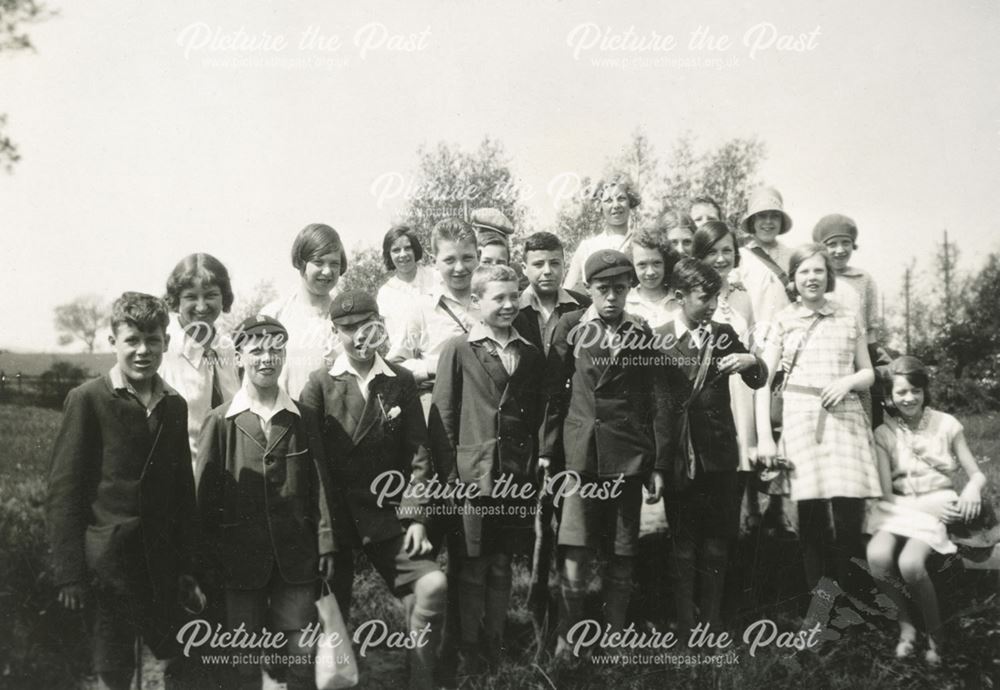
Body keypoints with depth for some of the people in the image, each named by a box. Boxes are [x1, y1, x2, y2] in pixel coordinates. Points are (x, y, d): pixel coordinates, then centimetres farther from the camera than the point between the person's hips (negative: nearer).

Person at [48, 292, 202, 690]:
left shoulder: (175, 405, 8)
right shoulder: (87, 400, -6)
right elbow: (63, 493, -8)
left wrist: (189, 567, 9)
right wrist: (70, 575, -12)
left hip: (163, 568, 4)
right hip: (108, 564, -4)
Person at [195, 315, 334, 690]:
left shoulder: (302, 419, 6)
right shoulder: (220, 422, -1)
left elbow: (319, 486, 5)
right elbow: (205, 494, 0)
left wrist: (325, 543, -1)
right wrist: (208, 559, -1)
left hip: (295, 558, 1)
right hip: (241, 560, -1)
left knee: (301, 656, 4)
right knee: (246, 660, 10)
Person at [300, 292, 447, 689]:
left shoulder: (401, 381, 5)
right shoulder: (320, 384, 0)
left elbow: (417, 452, 3)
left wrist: (416, 516, -5)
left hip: (387, 515, 1)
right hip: (334, 518, -1)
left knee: (432, 586, -17)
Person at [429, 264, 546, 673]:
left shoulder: (531, 355, 11)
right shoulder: (458, 351, -3)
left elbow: (537, 417, 15)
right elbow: (442, 418, -4)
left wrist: (533, 469, 8)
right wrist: (449, 476, -9)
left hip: (516, 481, 4)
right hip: (472, 478, -4)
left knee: (501, 567, 12)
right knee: (470, 570, 3)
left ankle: (496, 647, 25)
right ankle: (468, 653, 16)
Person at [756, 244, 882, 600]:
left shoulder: (848, 320, 13)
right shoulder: (783, 321, 8)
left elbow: (868, 373, 19)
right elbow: (763, 379, 4)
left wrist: (848, 381, -5)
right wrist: (764, 436, -4)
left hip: (845, 417, 1)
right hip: (801, 418, -1)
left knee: (849, 512, -7)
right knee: (811, 512, -2)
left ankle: (846, 596, 10)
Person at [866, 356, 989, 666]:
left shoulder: (946, 424, 2)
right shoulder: (883, 434, 3)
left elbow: (977, 474, 5)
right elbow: (886, 493, -1)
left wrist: (973, 488, -21)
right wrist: (925, 506, -18)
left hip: (939, 507, -2)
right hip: (899, 509, 2)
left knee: (910, 563, -32)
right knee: (877, 556, -31)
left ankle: (935, 634, -5)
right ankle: (905, 624, -4)